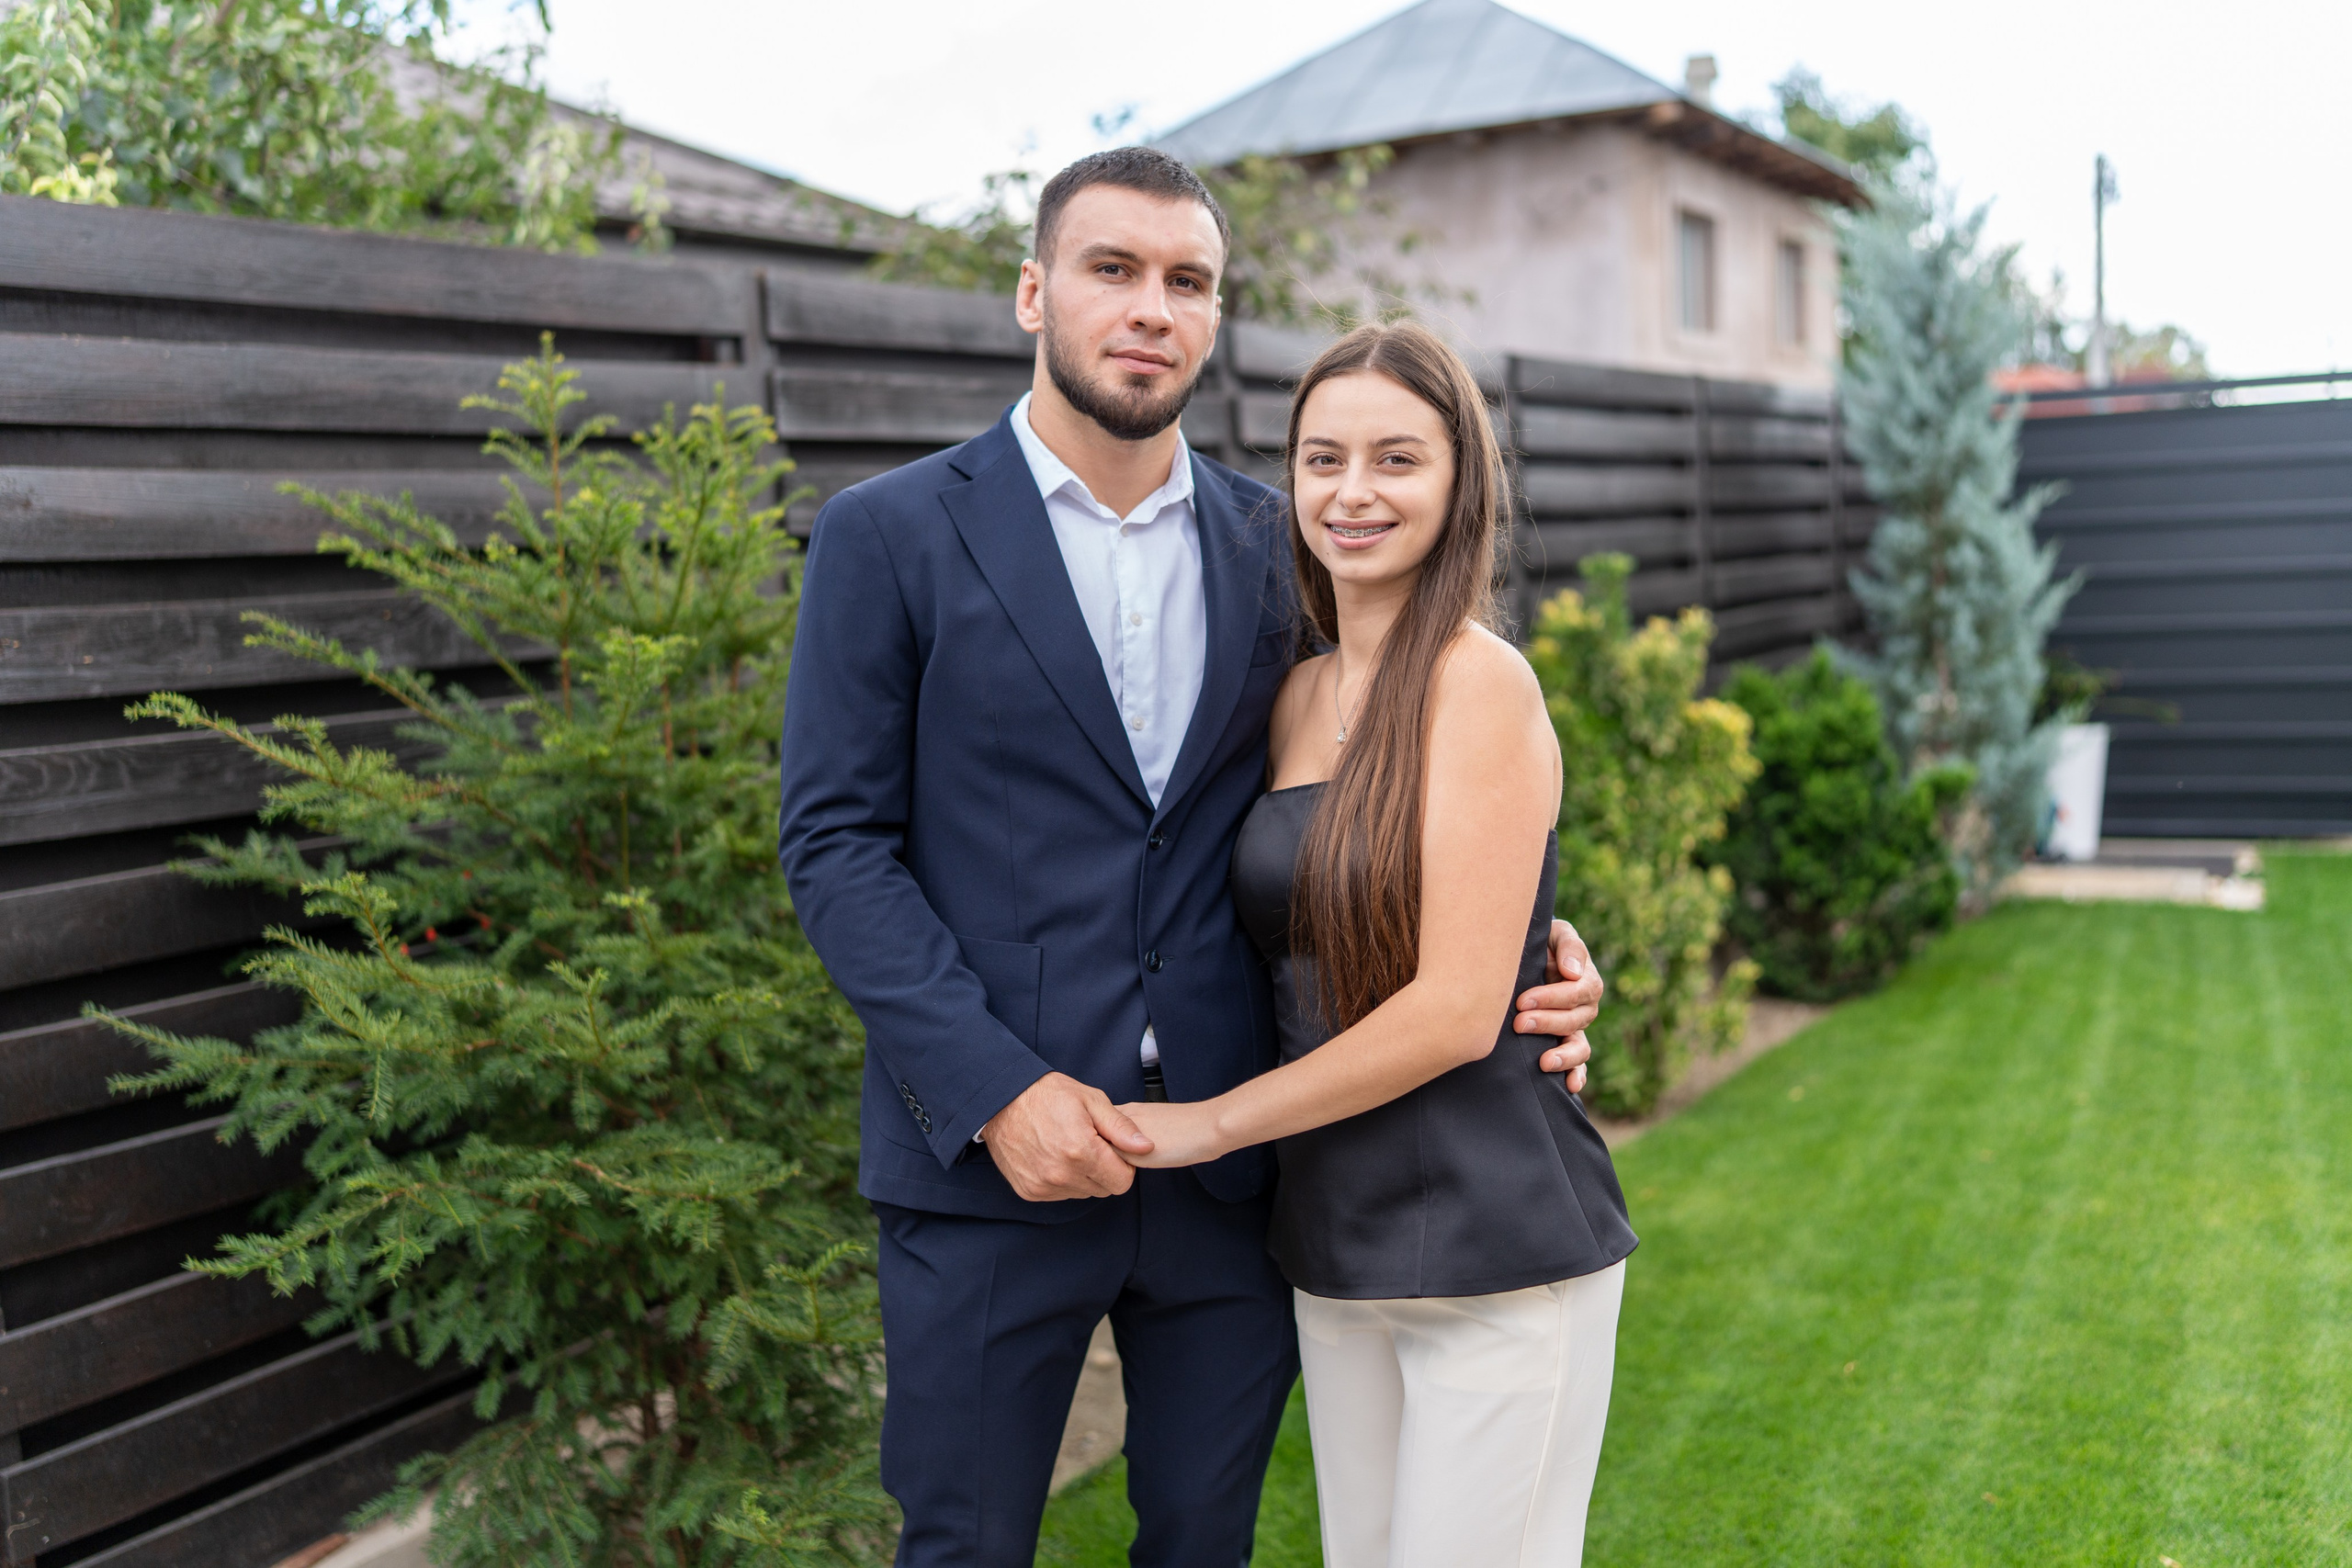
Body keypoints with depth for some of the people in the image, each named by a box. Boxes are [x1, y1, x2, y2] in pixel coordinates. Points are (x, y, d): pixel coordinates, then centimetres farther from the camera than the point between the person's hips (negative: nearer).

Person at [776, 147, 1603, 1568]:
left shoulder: (1276, 546, 8)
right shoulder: (891, 535, -3)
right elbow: (836, 845, -6)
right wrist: (993, 1091, -15)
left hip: (1236, 1168, 3)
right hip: (991, 1161, -3)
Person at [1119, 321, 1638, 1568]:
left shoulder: (1480, 680, -13)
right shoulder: (1302, 694, 9)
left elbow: (1457, 1009, -17)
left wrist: (1208, 1124, -10)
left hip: (1497, 1245, -7)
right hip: (1335, 1236, 7)